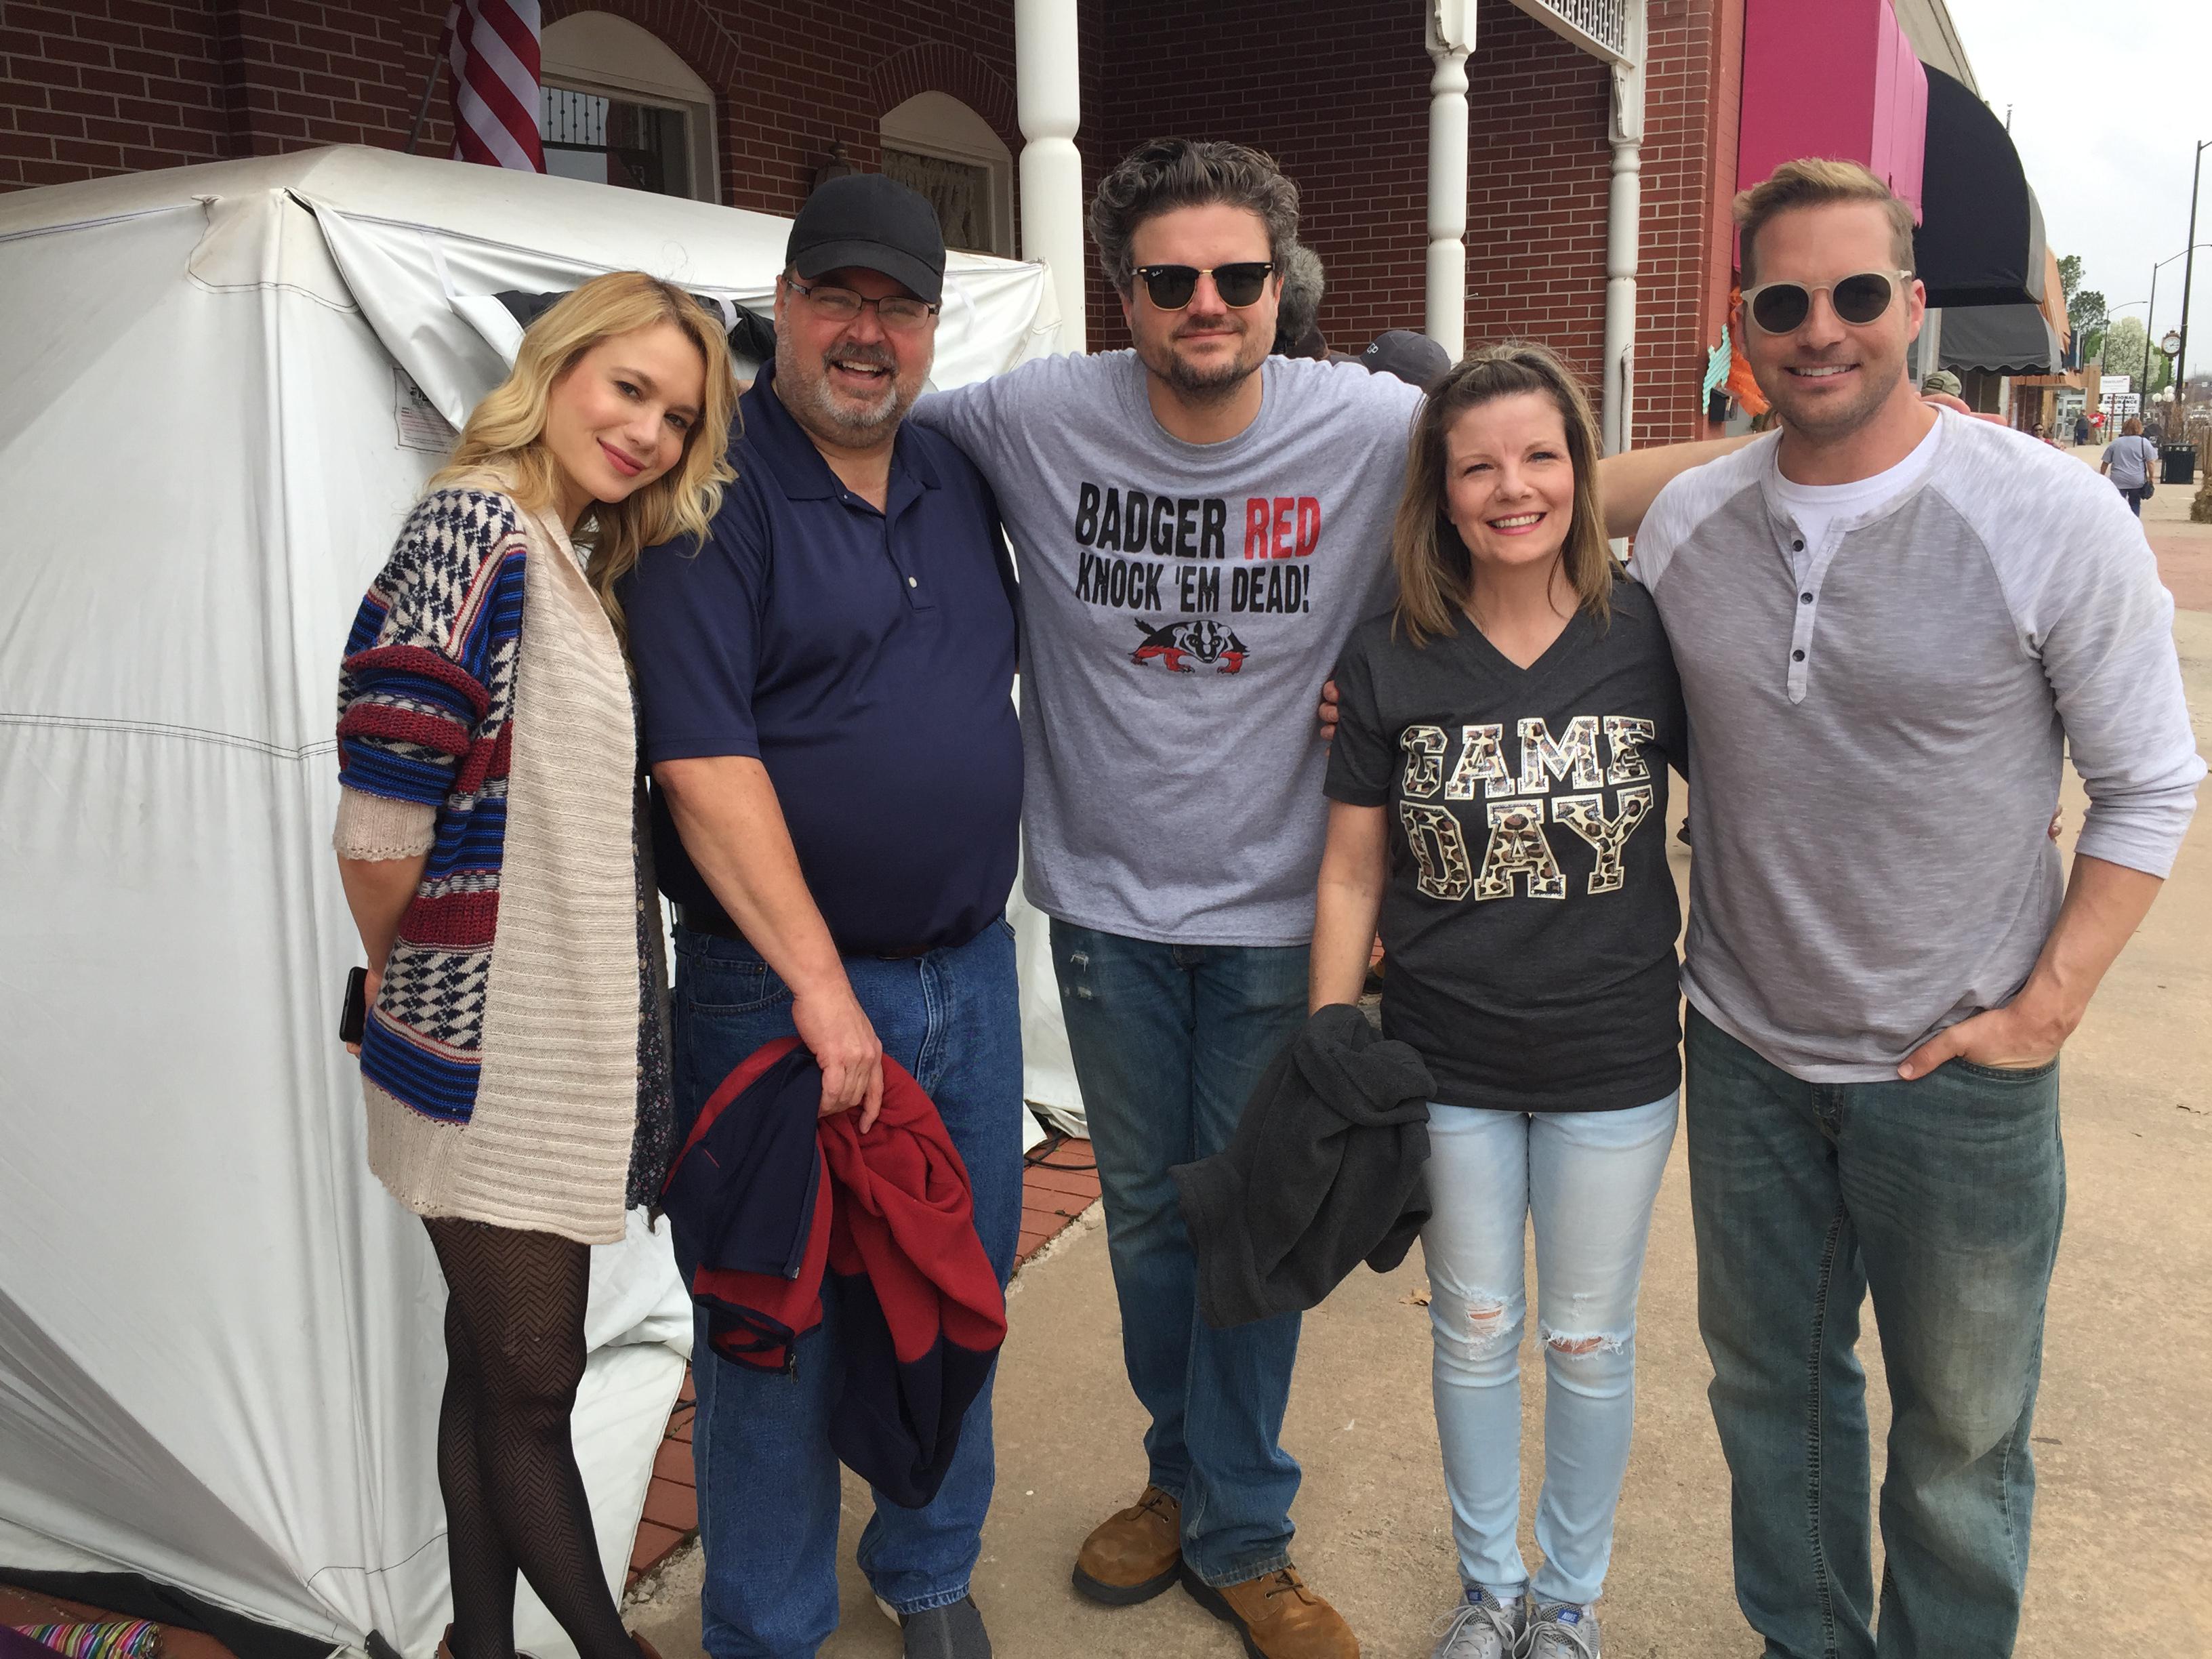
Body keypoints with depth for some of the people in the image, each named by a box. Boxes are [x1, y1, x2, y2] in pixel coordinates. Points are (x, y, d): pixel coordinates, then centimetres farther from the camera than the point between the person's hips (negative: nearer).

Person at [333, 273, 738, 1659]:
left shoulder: (583, 559, 13)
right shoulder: (478, 526, -15)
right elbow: (386, 797, -21)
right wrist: (400, 978, -6)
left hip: (559, 1036, 9)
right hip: (493, 1045, -9)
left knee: (500, 1366, 18)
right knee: (529, 1377, 6)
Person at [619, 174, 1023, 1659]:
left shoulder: (958, 481, 10)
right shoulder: (715, 493, -11)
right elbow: (702, 759, -19)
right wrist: (819, 983, -21)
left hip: (971, 969, 7)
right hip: (784, 990, -6)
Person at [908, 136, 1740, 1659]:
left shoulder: (1372, 429, -11)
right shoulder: (1034, 418, -8)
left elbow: (1583, 486, -3)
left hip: (1272, 908, -1)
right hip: (1106, 903, 2)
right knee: (1145, 1211, 18)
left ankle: (1240, 1536, 32)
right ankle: (1186, 1476, 43)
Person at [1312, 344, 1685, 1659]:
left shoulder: (1649, 636, -9)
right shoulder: (1391, 663, -7)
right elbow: (1353, 874, -2)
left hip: (1614, 1061, 0)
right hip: (1446, 1064, 1)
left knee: (1589, 1341, 15)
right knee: (1475, 1330, 17)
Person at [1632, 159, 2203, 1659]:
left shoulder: (2053, 519, -14)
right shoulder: (1685, 522, -2)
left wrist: (2046, 1009, -12)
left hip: (1958, 1071, -3)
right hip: (1744, 1047, 4)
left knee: (1960, 1431, 14)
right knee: (1770, 1385, 20)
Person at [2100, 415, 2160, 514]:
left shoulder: (2115, 443, 7)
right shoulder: (2144, 442, 1)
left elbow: (2105, 463, 8)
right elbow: (2151, 462, -2)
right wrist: (2151, 478, 6)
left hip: (2118, 481, 0)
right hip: (2137, 480, 0)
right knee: (2135, 504, 16)